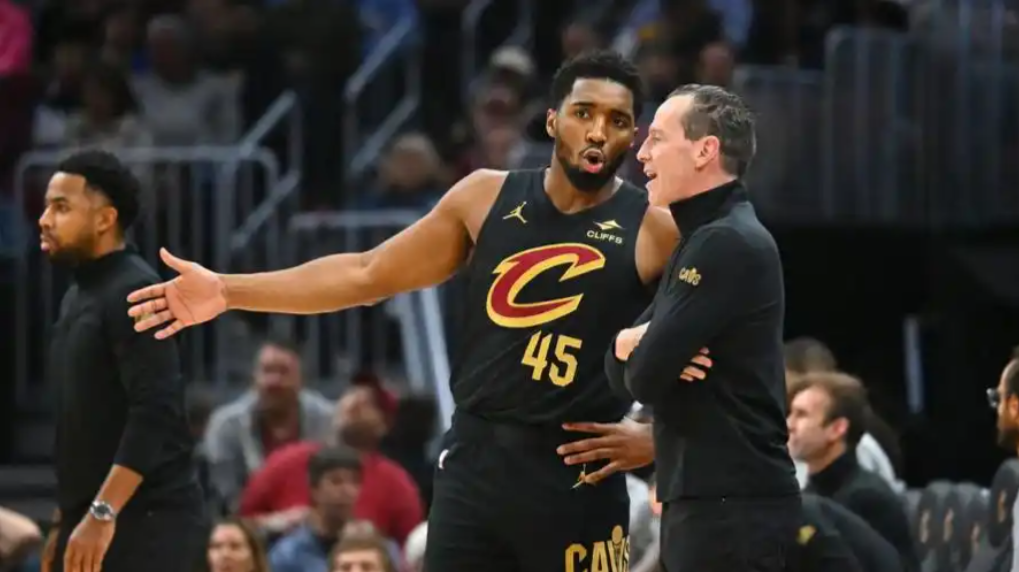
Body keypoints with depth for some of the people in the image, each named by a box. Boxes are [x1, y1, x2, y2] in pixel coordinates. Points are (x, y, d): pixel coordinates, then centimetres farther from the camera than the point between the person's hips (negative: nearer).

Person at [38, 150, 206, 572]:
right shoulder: (79, 297, 16)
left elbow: (156, 413, -22)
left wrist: (103, 513, -27)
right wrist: (68, 518, 21)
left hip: (146, 521, -10)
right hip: (93, 517, 10)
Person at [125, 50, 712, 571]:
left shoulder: (654, 230, -6)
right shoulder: (487, 197, 5)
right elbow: (367, 275, 10)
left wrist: (657, 435, -11)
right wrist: (228, 291, 7)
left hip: (577, 475, -4)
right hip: (475, 459, 4)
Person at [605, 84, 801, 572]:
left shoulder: (728, 244, -14)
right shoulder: (702, 241, 18)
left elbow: (644, 376, -19)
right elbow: (619, 367, 16)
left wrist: (635, 348, 5)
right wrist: (633, 344, -8)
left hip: (732, 504, -10)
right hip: (708, 499, 10)